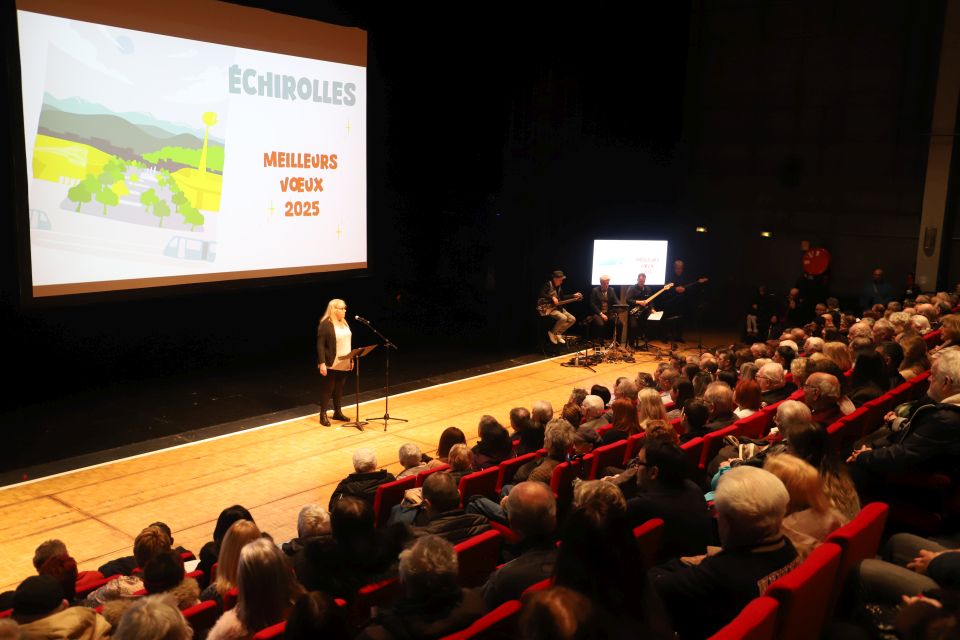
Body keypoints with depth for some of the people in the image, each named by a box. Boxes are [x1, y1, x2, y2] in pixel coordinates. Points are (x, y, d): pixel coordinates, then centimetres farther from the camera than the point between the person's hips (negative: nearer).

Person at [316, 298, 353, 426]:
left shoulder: (344, 323, 11)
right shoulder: (325, 324, -13)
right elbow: (320, 345, -16)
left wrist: (351, 359, 17)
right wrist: (322, 363, -21)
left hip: (343, 363, 7)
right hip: (331, 364, -7)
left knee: (339, 388, 14)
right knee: (327, 388, 1)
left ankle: (338, 412, 24)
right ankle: (323, 415, 10)